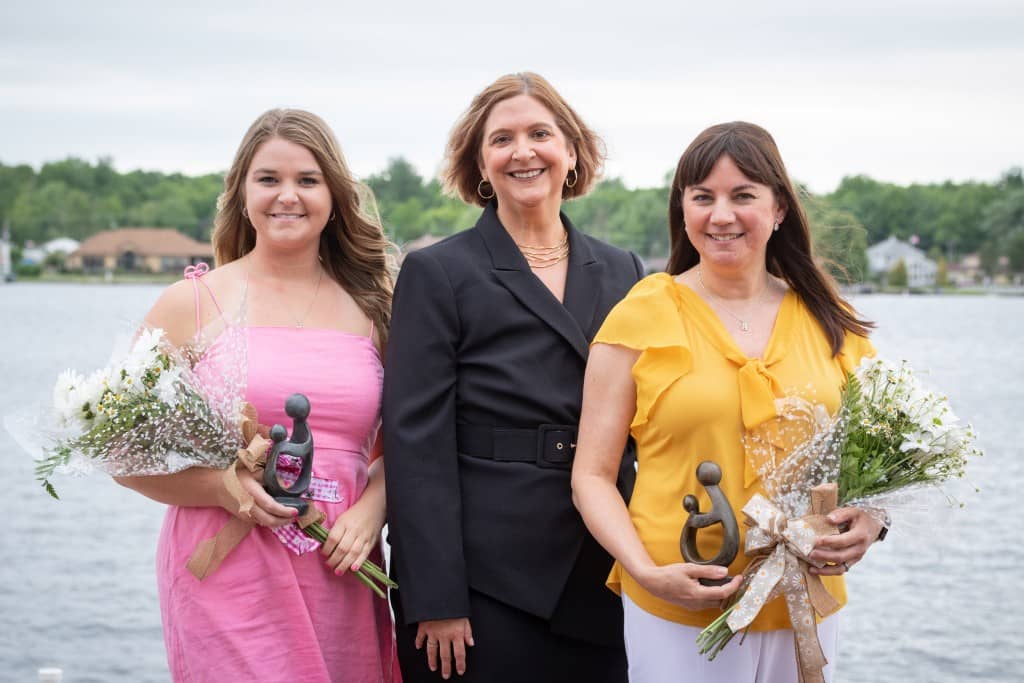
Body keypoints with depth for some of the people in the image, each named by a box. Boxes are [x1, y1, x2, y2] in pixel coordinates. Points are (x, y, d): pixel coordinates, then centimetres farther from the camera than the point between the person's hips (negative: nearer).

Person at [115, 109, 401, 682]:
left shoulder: (370, 305, 9)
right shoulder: (193, 301, 2)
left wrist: (371, 510, -7)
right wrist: (221, 488, -13)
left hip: (340, 585, 3)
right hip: (228, 579, -2)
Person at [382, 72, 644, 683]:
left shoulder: (621, 271, 10)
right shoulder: (437, 273, -2)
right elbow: (418, 445, -8)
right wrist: (435, 602, -14)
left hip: (602, 583, 4)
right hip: (484, 582, -4)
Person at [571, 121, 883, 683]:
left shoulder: (828, 322, 4)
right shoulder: (641, 316, -5)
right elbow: (592, 475, -4)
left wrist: (868, 521, -8)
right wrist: (647, 572, -17)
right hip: (677, 613, -3)